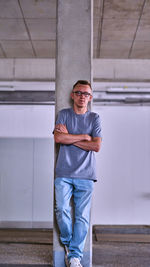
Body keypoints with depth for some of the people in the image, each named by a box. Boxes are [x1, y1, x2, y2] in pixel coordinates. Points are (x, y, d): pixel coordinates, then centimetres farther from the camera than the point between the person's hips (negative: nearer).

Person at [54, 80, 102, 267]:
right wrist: (84, 136, -3)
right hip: (64, 174, 0)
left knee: (82, 216, -4)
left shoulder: (94, 118, 12)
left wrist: (70, 137, -4)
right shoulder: (63, 114, 12)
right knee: (61, 209, -13)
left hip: (85, 174, 0)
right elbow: (58, 138, -7)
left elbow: (96, 146, -2)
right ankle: (67, 243, 13)